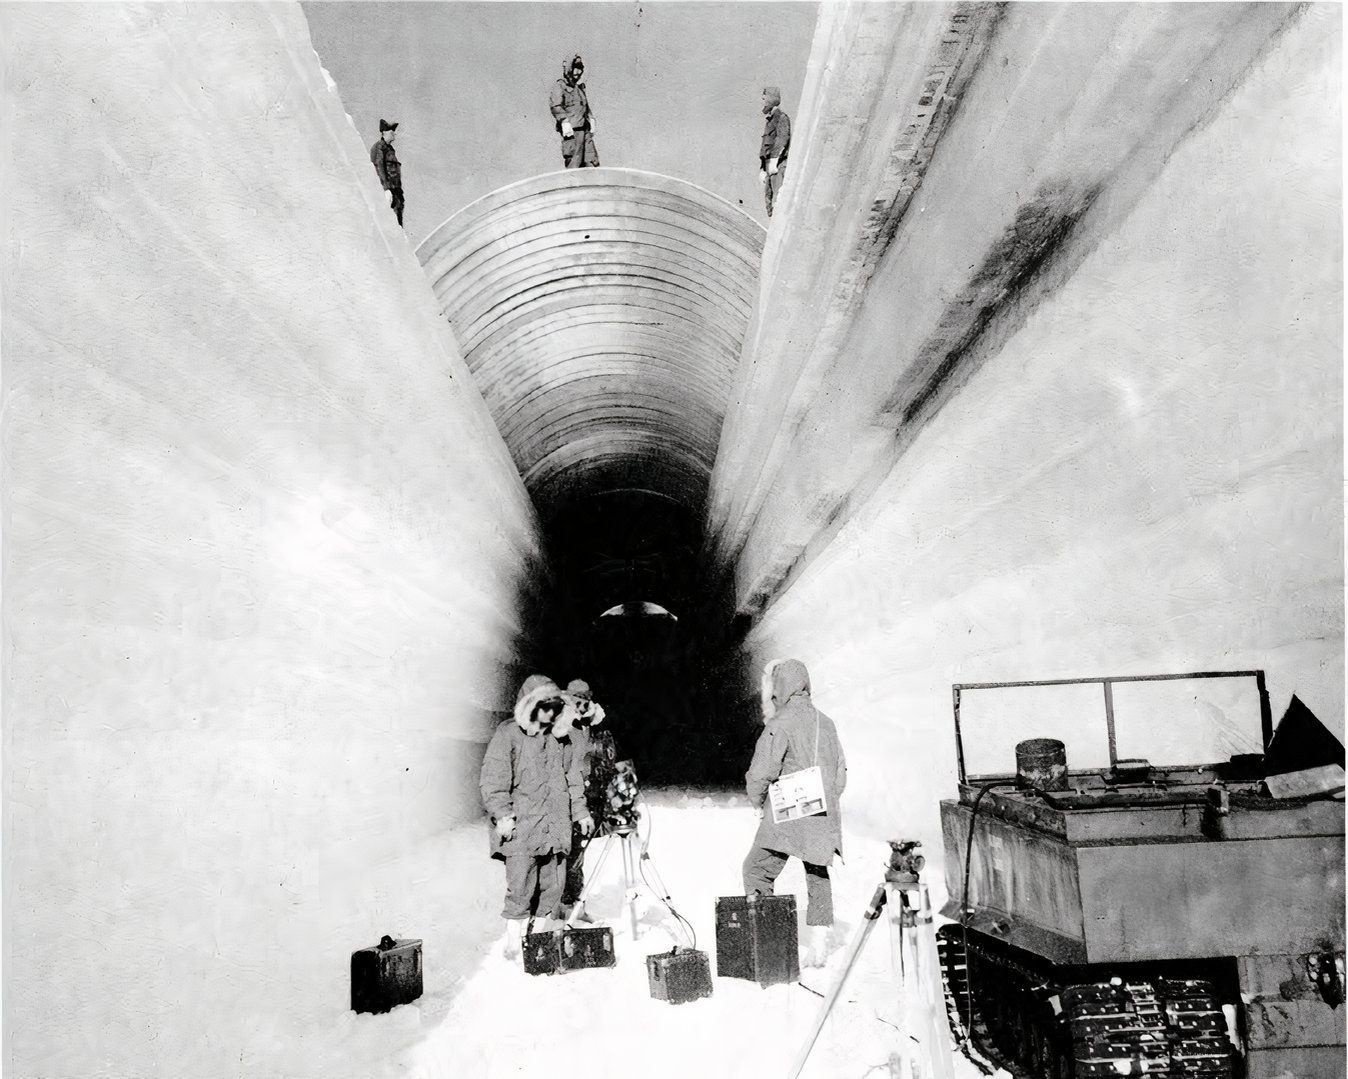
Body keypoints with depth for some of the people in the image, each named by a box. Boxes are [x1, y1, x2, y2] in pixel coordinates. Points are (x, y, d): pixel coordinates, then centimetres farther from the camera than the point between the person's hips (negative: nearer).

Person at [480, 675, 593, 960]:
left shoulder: (559, 736, 15)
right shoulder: (508, 734, -4)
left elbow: (571, 777, 22)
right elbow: (493, 779, -8)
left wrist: (579, 811, 19)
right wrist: (502, 814, -16)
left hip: (556, 826, 6)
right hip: (521, 827, -5)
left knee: (552, 885, 7)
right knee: (520, 887, -6)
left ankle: (542, 935, 19)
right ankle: (514, 941, 6)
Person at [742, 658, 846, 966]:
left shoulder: (780, 724, -11)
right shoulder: (826, 723, 11)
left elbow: (761, 771, -14)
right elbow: (841, 771, 15)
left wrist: (757, 802, 3)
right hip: (823, 816, 7)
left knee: (757, 870, 2)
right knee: (818, 876, 14)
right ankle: (818, 945, 16)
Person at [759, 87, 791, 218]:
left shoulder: (782, 117, -3)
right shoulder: (769, 121, 24)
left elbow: (782, 138, -18)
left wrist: (774, 160, -28)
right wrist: (762, 169, 22)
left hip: (779, 164, -9)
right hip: (769, 166, 9)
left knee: (778, 199, -17)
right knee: (769, 198, 5)